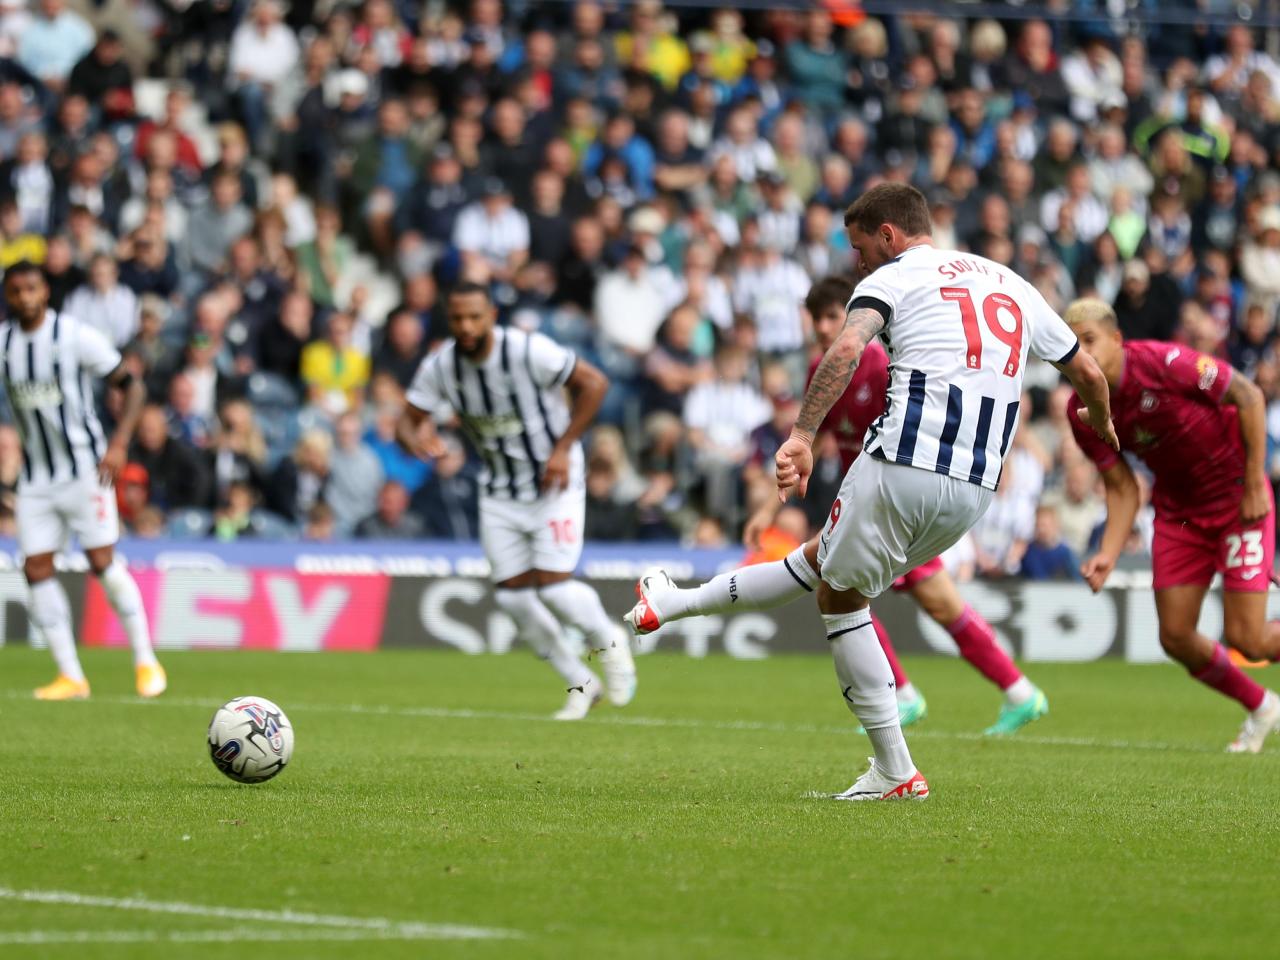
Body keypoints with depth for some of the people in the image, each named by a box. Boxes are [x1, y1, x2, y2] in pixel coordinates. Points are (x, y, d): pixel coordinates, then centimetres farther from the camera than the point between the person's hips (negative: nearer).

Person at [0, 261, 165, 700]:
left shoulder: (76, 335, -10)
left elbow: (132, 387, -6)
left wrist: (118, 443, -17)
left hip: (85, 466, -4)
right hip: (35, 475, 4)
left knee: (102, 562, -10)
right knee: (36, 569, -3)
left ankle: (146, 661, 4)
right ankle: (70, 676, 3)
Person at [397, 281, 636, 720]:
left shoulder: (529, 351, -23)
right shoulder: (439, 367, -10)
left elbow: (593, 383, -14)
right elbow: (407, 421, -3)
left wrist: (563, 448, -17)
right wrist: (417, 441, -28)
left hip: (553, 481, -5)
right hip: (499, 492, 5)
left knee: (553, 583, -16)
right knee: (511, 593, -1)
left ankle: (609, 643, 16)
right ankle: (580, 683, 16)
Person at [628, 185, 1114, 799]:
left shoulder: (893, 277, 4)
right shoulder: (1014, 286, 21)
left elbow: (847, 348, -17)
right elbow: (1088, 374, 29)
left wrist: (802, 436, -24)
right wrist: (1104, 427, 50)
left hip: (902, 467, -7)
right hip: (973, 492, 7)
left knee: (839, 596, 12)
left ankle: (895, 772, 9)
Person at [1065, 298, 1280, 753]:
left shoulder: (1164, 362, -25)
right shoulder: (1083, 413, -8)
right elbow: (1122, 487, 0)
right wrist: (1108, 554, -15)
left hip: (1238, 496, -6)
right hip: (1177, 508, 6)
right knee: (1176, 637, 1)